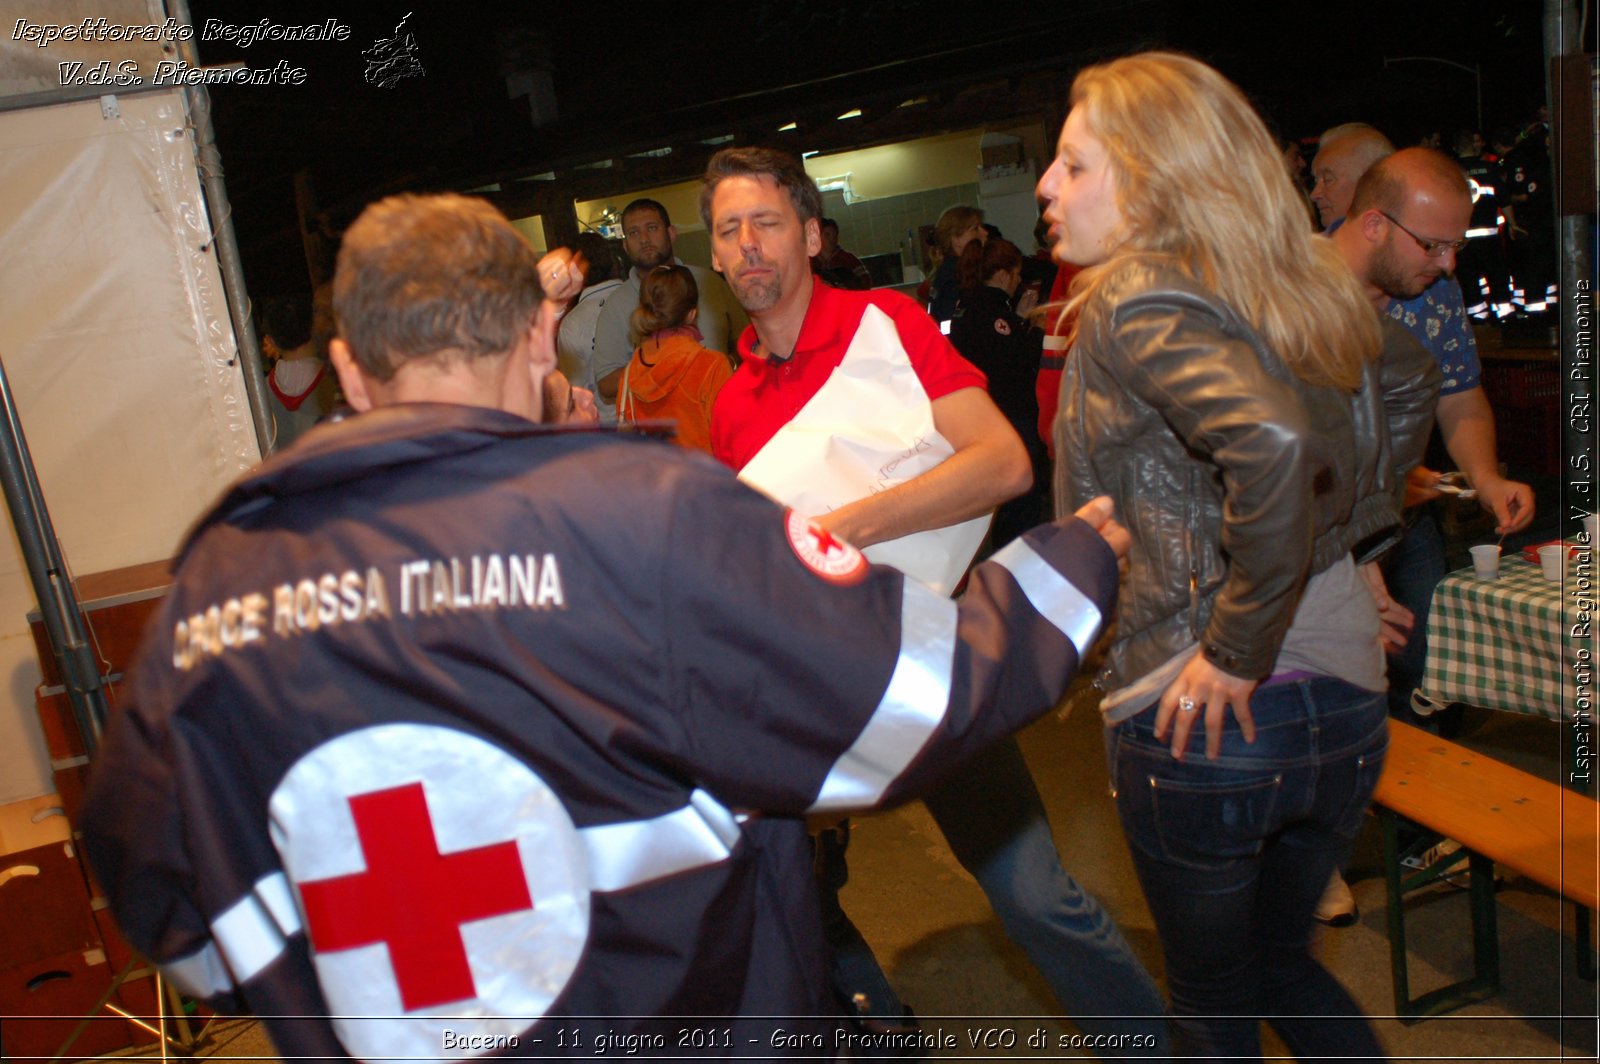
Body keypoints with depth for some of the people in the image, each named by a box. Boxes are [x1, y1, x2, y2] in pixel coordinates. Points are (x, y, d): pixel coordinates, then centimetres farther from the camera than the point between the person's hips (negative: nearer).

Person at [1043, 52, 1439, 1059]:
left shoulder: (1135, 302, -16)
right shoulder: (1299, 284, 8)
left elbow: (1275, 443, -32)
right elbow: (1406, 386, 22)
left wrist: (1237, 651, -22)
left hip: (1203, 713, -7)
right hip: (1348, 699, 7)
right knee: (1282, 960, 29)